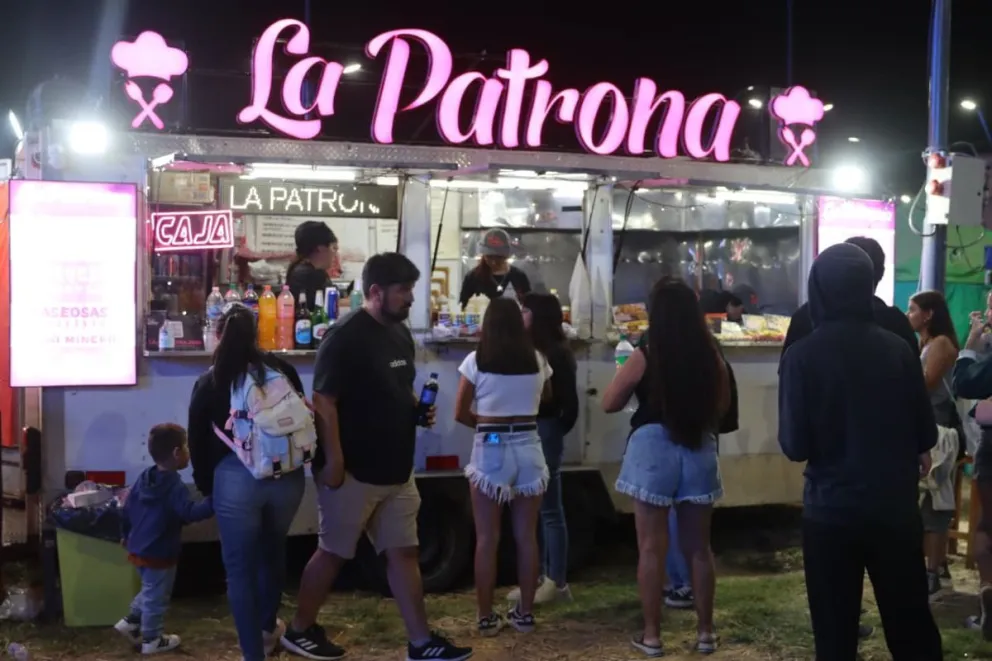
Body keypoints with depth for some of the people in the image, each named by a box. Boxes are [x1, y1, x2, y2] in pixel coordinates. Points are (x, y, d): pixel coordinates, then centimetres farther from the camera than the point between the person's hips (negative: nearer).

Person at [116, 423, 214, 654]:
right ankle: (151, 639, 17)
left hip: (138, 550, 8)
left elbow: (128, 509, 12)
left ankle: (131, 622, 30)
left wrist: (127, 535, 24)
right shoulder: (174, 485, -22)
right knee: (156, 598, 7)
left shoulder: (144, 477, 4)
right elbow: (189, 513, -32)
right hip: (159, 555, -8)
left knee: (149, 592, 27)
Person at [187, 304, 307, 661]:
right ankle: (268, 628, 46)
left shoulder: (209, 382, 4)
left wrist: (205, 484, 23)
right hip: (287, 474, 3)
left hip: (235, 478, -3)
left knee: (240, 568, 8)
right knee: (272, 550, 26)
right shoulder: (283, 370, 7)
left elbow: (198, 442, 8)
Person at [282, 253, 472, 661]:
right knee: (333, 553, 6)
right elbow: (323, 401, -19)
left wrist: (419, 409, 3)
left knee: (403, 552, 8)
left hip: (395, 470, 8)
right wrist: (333, 461, -22)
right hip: (353, 471, -8)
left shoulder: (400, 334, 10)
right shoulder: (345, 336, -16)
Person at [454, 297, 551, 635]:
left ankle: (486, 617, 10)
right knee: (527, 536, 10)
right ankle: (525, 613, 17)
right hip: (528, 447, 2)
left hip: (490, 450, -2)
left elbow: (460, 414, 0)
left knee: (487, 539, 5)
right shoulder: (538, 360, 3)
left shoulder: (476, 361, -4)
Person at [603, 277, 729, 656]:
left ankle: (652, 635, 8)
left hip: (653, 450, -3)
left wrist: (628, 378, 16)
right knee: (699, 547, 13)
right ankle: (705, 632, 19)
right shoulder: (711, 357, -1)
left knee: (652, 548, 4)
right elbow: (722, 406, 14)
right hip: (699, 451, 3)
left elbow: (609, 404, 1)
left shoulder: (643, 358, -9)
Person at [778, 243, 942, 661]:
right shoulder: (898, 348, -5)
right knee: (911, 623, 16)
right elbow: (926, 434, 2)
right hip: (895, 504, 2)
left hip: (831, 508, -2)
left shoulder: (802, 355, -12)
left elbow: (794, 446, -13)